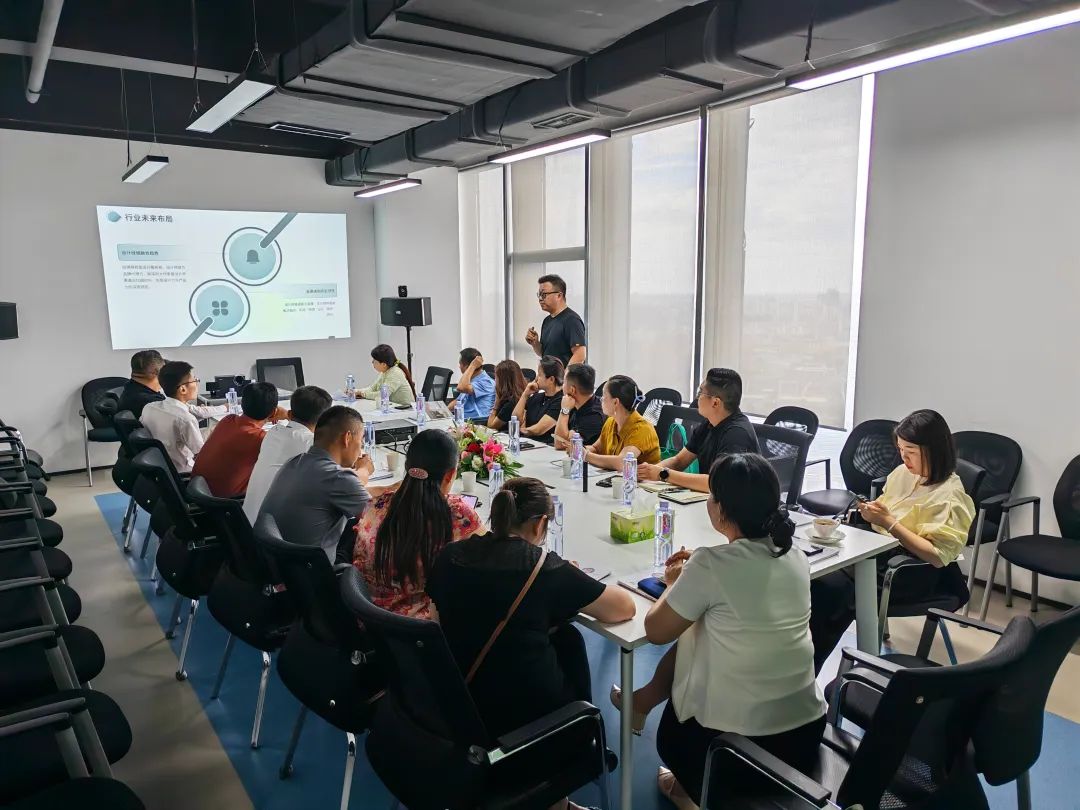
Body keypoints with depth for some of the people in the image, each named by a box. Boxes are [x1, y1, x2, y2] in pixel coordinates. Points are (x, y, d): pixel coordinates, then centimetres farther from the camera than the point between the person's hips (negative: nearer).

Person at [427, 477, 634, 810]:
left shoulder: (449, 556, -4)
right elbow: (625, 607, -4)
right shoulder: (546, 568, -15)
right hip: (526, 715, -5)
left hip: (455, 709, 5)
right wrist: (570, 583, 11)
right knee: (567, 638, 20)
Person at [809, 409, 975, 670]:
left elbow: (937, 557, -19)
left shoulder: (949, 495, -11)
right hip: (882, 551, 7)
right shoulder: (903, 473, 9)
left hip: (914, 573, -7)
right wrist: (872, 513, -2)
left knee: (830, 587, -26)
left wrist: (889, 522, -22)